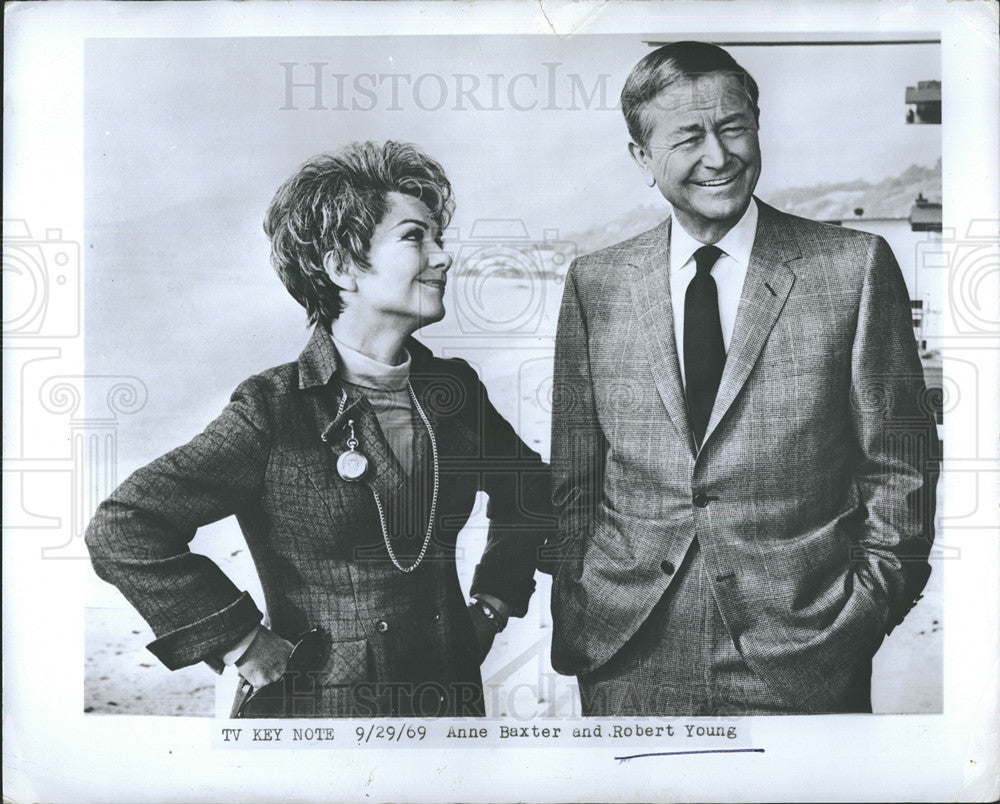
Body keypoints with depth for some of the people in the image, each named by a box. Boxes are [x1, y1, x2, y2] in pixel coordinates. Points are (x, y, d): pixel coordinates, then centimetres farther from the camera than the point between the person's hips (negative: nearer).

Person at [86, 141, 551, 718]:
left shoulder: (454, 389, -2)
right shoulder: (276, 410, -17)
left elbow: (531, 488, 15)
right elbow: (122, 530, -21)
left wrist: (494, 604, 7)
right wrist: (245, 646, -17)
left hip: (451, 695, 5)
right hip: (316, 704, -5)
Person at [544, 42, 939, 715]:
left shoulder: (855, 267, -2)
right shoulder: (594, 285, 3)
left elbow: (899, 466, 1)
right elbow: (572, 481, 6)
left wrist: (869, 606, -4)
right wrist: (572, 622, 3)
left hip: (802, 659, -1)